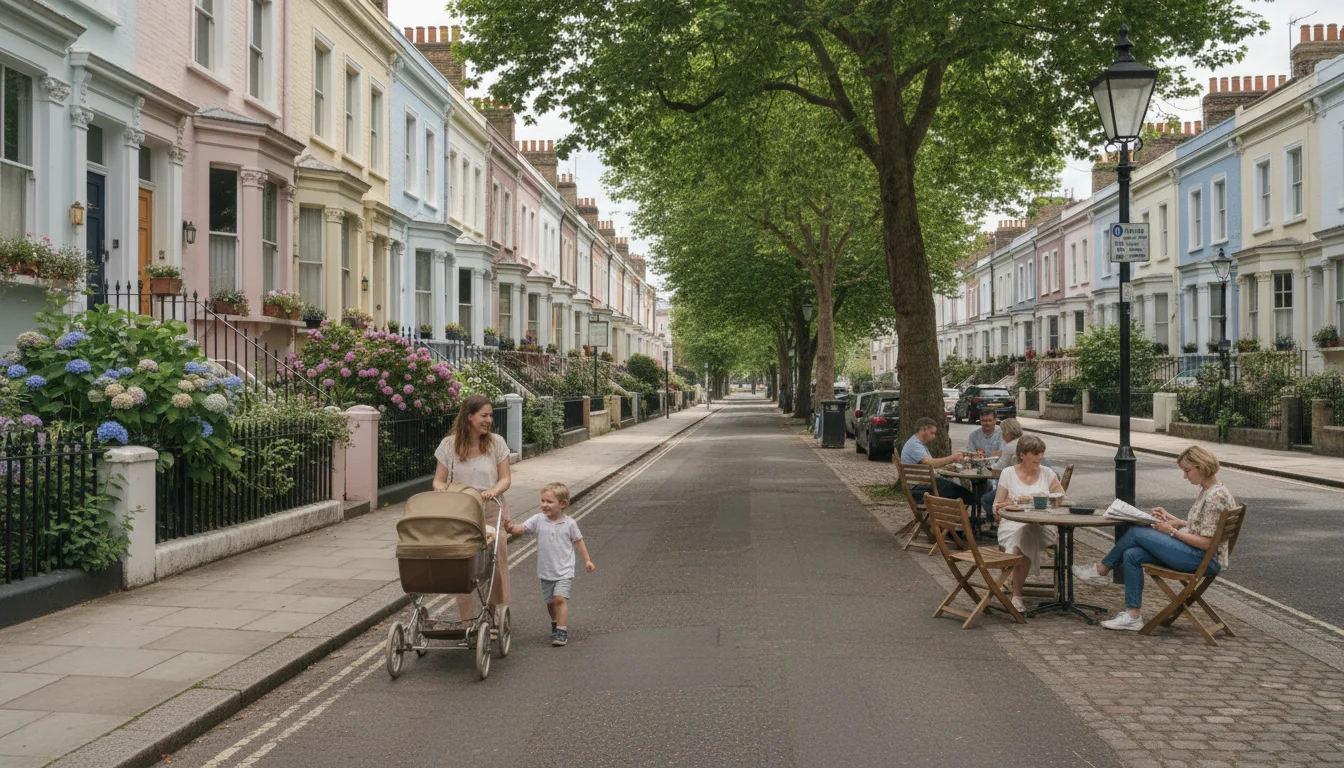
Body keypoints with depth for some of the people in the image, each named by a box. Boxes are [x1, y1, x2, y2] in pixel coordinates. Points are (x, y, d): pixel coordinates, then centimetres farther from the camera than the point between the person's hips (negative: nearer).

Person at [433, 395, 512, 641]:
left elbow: (506, 478, 2)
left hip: (491, 511, 0)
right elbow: (439, 480, 4)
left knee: (496, 563, -1)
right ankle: (467, 621, 9)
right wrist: (444, 493, -18)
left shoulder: (496, 443, 2)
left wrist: (494, 490, -19)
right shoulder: (449, 445, 1)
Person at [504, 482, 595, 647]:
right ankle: (555, 623, 40)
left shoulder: (569, 523, -6)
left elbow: (578, 541, 6)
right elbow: (520, 529, -12)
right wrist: (510, 528, -34)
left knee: (560, 598, -18)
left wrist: (587, 560, 8)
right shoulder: (538, 520, -4)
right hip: (546, 571, 3)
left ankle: (562, 631, -14)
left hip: (564, 571, -3)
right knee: (550, 601, 15)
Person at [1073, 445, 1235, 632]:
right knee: (1132, 555, -7)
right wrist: (1171, 519, 8)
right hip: (1197, 554, 10)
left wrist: (1172, 531, -15)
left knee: (1136, 532, -12)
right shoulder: (1206, 492, 13)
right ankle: (1133, 615, -6)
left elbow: (1206, 543, -21)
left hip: (1205, 559, -10)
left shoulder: (1216, 496, -18)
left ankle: (1102, 571, 7)